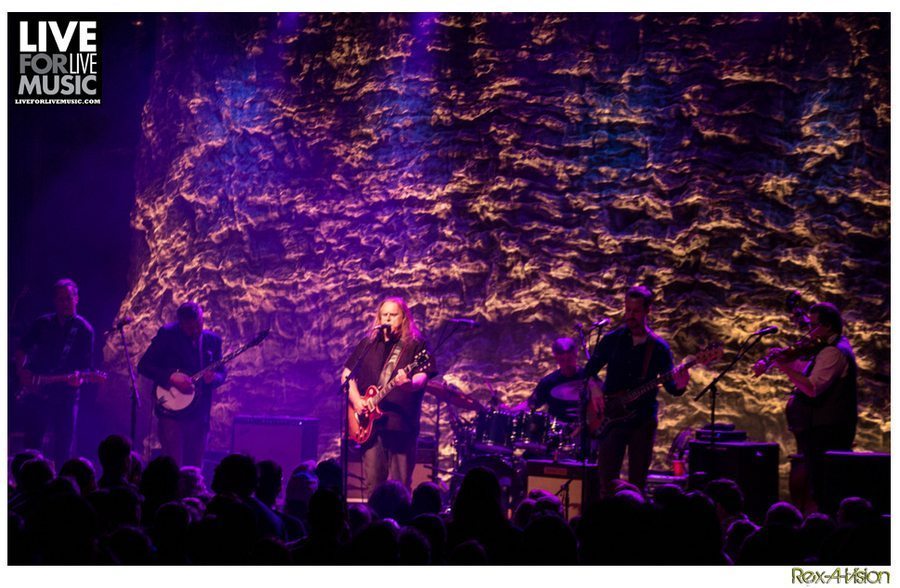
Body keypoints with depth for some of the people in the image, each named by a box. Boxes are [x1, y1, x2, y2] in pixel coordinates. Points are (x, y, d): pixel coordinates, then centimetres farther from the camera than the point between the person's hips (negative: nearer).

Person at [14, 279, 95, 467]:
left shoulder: (84, 330, -1)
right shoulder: (43, 323, 8)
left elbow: (87, 367, -4)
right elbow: (22, 350, 16)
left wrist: (79, 379, -24)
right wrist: (21, 371, 0)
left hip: (65, 396, -3)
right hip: (35, 392, 3)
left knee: (63, 451, -2)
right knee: (32, 445, 6)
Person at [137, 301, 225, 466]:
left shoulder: (213, 340, 7)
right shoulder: (167, 335, -4)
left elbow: (221, 373, 10)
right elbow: (144, 366, -6)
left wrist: (213, 378, -14)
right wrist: (171, 377, -19)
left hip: (199, 414, 4)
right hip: (172, 411, -4)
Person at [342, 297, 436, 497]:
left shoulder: (416, 345, 4)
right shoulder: (368, 344, 15)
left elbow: (422, 378, -7)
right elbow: (347, 375, 15)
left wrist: (408, 384, -29)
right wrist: (356, 400, -2)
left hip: (401, 423, -3)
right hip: (370, 422, 3)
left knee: (400, 486, -3)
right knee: (372, 482, 2)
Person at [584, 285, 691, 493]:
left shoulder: (658, 347, 2)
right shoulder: (612, 340, 4)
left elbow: (669, 386, 3)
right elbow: (589, 371, 9)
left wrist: (679, 386, -20)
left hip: (643, 420, 0)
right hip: (612, 417, 0)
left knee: (637, 482, 3)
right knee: (606, 481, -4)